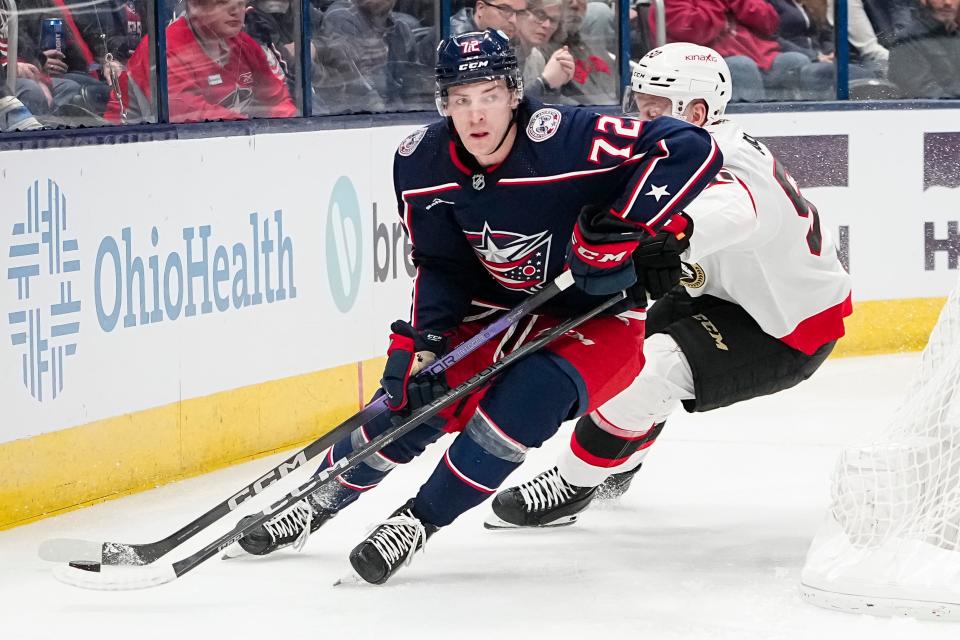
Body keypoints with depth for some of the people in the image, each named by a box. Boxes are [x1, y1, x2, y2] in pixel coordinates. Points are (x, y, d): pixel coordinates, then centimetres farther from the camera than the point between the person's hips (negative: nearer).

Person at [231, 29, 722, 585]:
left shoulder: (566, 139, -31)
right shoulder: (422, 163, -13)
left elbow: (692, 149, -34)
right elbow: (442, 264, -1)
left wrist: (622, 227, -39)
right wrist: (425, 340, -14)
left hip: (598, 311, -4)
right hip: (500, 306, 4)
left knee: (528, 397, -28)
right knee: (414, 397, -6)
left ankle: (421, 519, -11)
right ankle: (324, 498, 20)